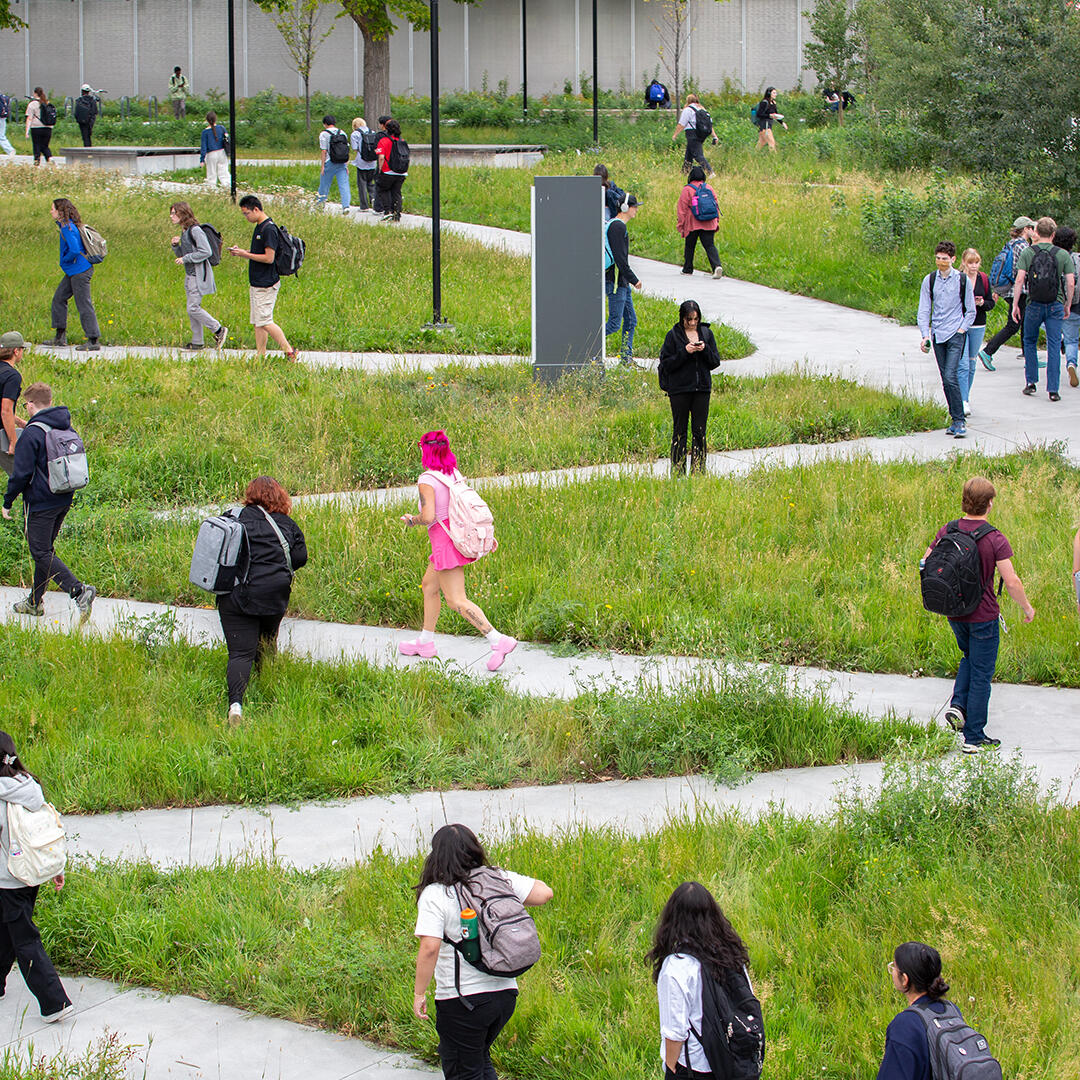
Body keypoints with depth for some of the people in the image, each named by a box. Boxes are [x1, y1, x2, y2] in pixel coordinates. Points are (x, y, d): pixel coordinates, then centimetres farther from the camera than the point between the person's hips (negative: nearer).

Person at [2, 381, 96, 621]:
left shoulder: (31, 434, -17)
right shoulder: (66, 428, 7)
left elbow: (21, 474, -17)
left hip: (40, 503, -8)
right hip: (64, 500, 8)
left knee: (41, 552, -5)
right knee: (46, 549, 18)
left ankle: (79, 591, -23)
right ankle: (35, 602, 25)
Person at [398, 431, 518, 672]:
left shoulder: (427, 480, -16)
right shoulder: (453, 474, 7)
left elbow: (428, 516, -24)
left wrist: (412, 521, -4)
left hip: (445, 541, -9)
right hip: (458, 533, 9)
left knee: (457, 601, -8)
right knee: (429, 585, 24)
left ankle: (498, 641, -20)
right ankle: (426, 642, 33)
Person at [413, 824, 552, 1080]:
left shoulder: (434, 895, -13)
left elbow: (430, 948, -21)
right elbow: (544, 893, -1)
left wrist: (419, 994, -12)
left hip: (462, 1000, -6)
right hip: (505, 993, 6)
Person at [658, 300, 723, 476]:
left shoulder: (706, 333, 7)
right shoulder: (673, 335, -2)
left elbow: (715, 362, 7)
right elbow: (666, 364, -5)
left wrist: (705, 350, -11)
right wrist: (685, 352, -17)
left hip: (702, 389, 3)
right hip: (679, 390, -3)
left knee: (699, 431, 3)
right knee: (680, 431, 1)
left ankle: (698, 471, 8)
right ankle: (677, 471, 5)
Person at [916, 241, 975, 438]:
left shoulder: (962, 281, -1)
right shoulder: (930, 280, 5)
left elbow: (971, 311, 6)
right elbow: (924, 310, 7)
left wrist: (962, 329, -6)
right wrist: (925, 335, -4)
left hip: (956, 334, -4)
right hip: (937, 335, 4)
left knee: (951, 377, -16)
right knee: (945, 380, 5)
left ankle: (959, 421, -13)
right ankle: (956, 420, 14)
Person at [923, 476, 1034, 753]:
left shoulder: (947, 531, -4)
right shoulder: (995, 539, -18)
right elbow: (1012, 582, -20)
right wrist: (1027, 608, -3)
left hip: (954, 613, 5)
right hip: (983, 615, -5)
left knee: (970, 658, 29)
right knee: (981, 674, 5)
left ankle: (958, 704, 9)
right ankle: (974, 738, 9)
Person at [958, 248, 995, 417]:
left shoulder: (983, 279, 5)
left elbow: (991, 303, 9)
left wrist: (982, 303, -11)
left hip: (978, 327, 4)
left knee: (971, 364, 13)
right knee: (963, 365, -12)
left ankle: (966, 395, 28)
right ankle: (964, 402, -16)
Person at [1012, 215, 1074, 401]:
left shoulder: (1028, 252, -2)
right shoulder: (1063, 255, 0)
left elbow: (1020, 279, -8)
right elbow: (1070, 283, -3)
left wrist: (1015, 304, -1)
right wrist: (1068, 305, 10)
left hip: (1034, 304, 0)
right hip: (1056, 305, 0)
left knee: (1030, 342, 18)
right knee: (1054, 346, 2)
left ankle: (1031, 382, 17)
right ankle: (1053, 389, -2)